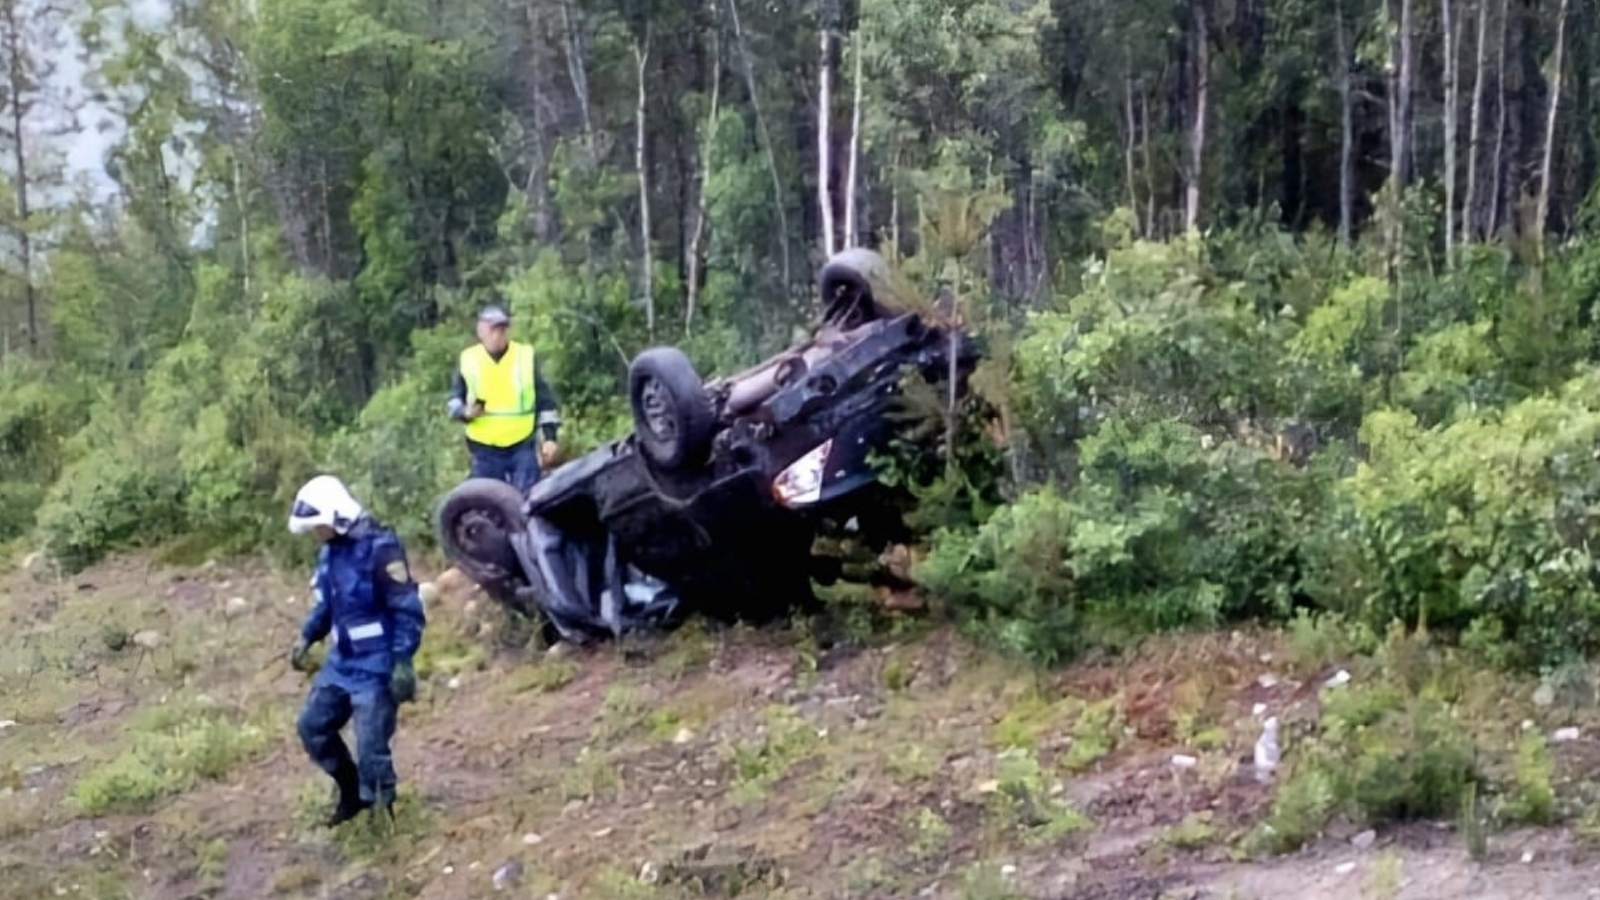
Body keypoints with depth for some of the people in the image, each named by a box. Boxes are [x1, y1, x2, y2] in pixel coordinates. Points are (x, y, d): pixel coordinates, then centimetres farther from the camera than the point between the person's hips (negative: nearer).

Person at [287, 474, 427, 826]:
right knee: (313, 726, 14)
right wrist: (307, 637, 14)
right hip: (341, 662, 9)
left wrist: (402, 662, -24)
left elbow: (408, 609, -20)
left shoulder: (379, 548, -19)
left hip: (376, 667, -9)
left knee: (371, 747, -9)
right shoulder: (330, 552, 8)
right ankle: (352, 791, 30)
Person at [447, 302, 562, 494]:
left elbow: (546, 400, 5)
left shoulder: (527, 356, 1)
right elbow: (454, 399, 12)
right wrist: (466, 412, -11)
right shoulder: (467, 359, 3)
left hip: (523, 448, -1)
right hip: (484, 451, 1)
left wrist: (550, 437, -1)